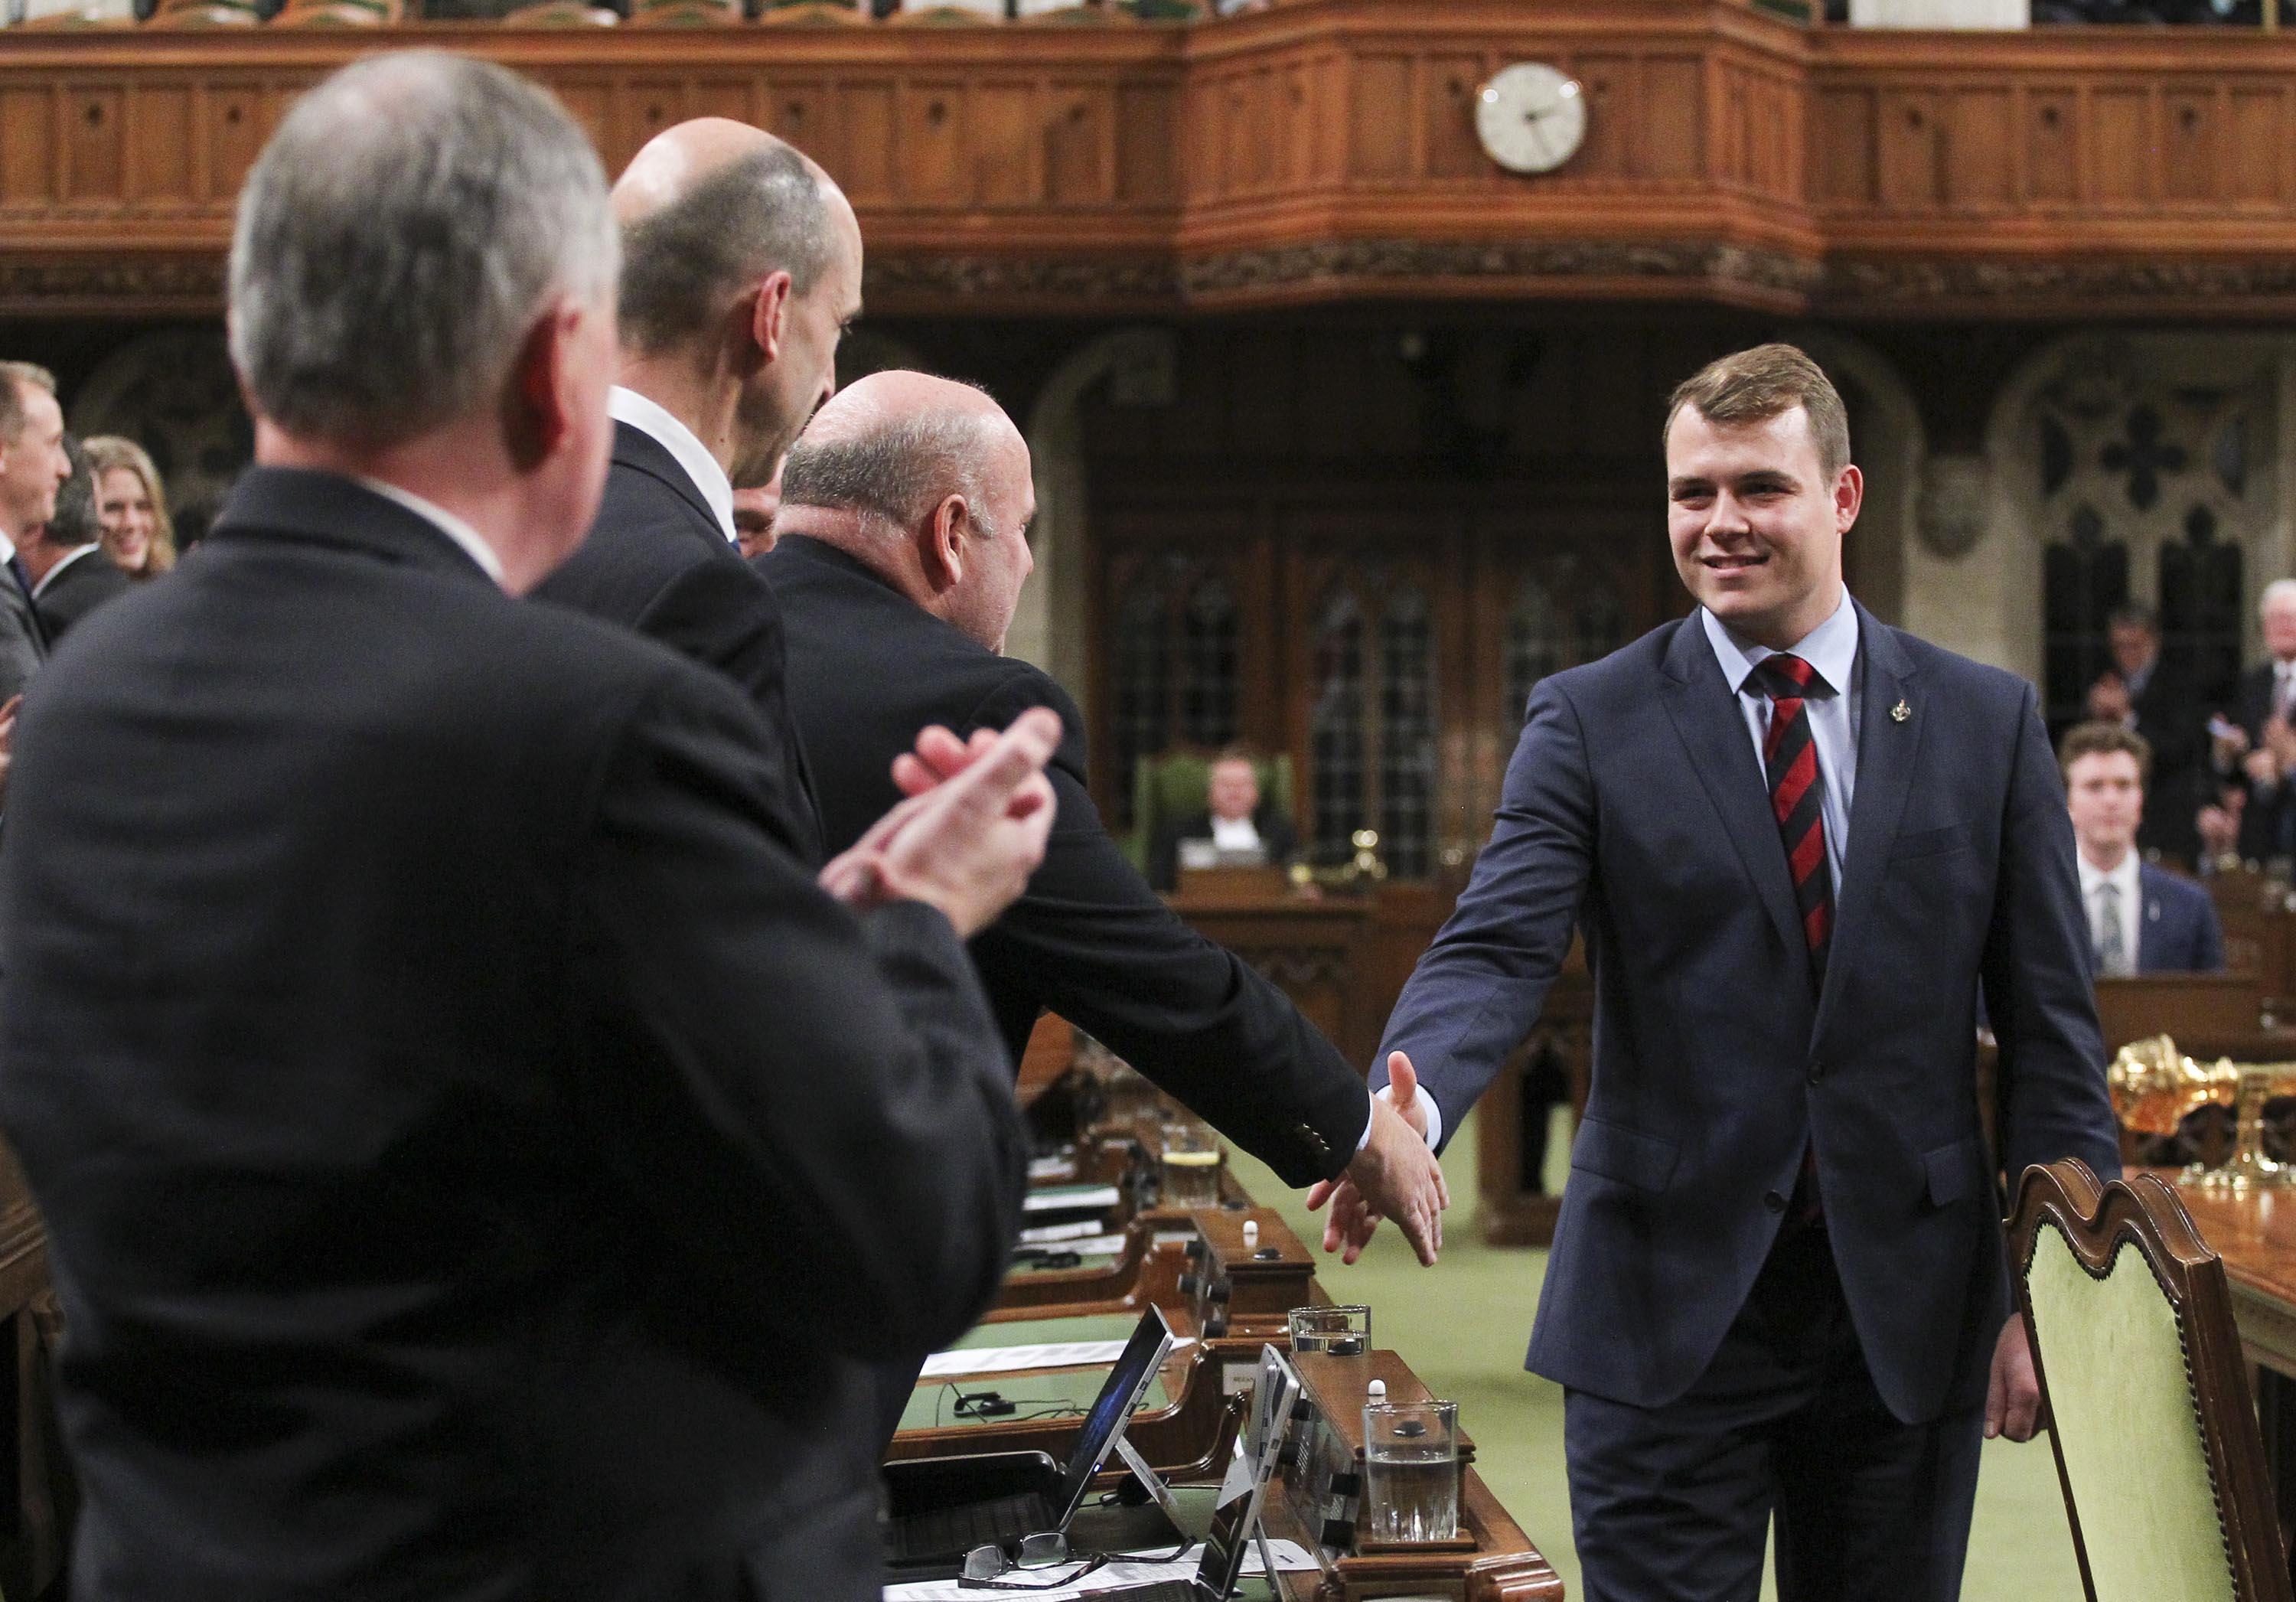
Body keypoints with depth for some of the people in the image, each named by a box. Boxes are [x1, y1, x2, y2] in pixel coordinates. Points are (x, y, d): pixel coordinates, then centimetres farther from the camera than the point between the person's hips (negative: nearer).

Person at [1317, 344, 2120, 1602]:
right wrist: (1409, 1105, -35)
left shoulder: (1985, 721, 4)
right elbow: (1497, 949, -14)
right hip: (1668, 1306, -2)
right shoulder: (1589, 722, -1)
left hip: (1910, 1310, 2)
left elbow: (2049, 1027, 4)